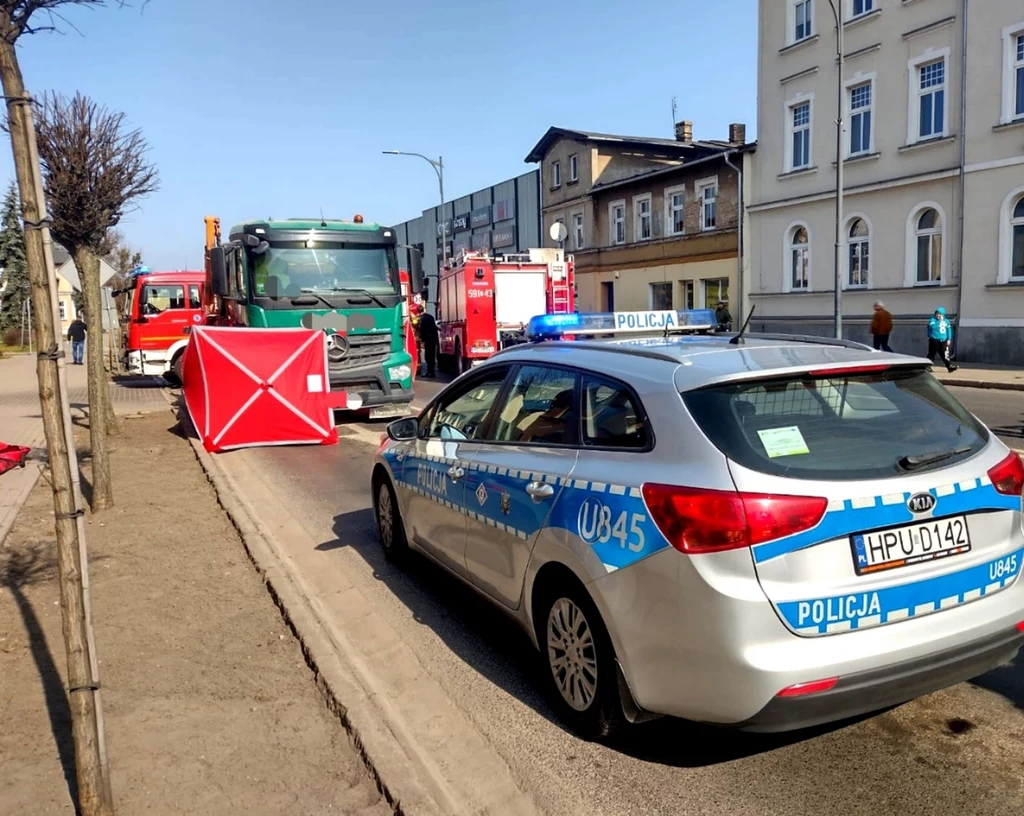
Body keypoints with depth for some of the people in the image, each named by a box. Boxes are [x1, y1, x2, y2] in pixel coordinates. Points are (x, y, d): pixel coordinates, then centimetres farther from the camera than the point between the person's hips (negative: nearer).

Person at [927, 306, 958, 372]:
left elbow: (949, 330, 14)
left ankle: (949, 367, 4)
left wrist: (949, 339, 8)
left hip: (943, 341, 4)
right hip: (934, 340, -4)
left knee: (945, 354, 4)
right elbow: (932, 326, -23)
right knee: (932, 354, -1)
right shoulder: (933, 320, -4)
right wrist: (939, 322, -20)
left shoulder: (946, 321, 12)